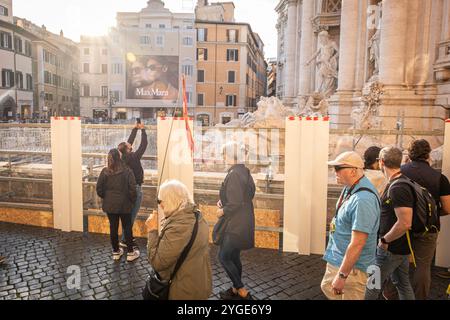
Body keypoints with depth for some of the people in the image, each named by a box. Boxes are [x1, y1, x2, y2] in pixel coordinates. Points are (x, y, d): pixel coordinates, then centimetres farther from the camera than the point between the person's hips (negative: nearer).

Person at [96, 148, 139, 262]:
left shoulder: (105, 171, -5)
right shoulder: (127, 171, -11)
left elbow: (99, 189, -2)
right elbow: (132, 189, -13)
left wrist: (106, 198, 15)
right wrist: (132, 201, 3)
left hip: (110, 205, 2)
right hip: (124, 205, -2)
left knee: (113, 227, 13)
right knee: (127, 227, 9)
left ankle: (116, 252, 24)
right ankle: (130, 253, 16)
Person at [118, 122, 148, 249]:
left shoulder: (124, 156, 0)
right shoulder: (134, 157, -20)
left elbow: (130, 140, 10)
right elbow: (144, 144, -16)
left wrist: (135, 129, 11)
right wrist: (142, 130, -6)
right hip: (136, 188, -8)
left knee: (129, 214, 17)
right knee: (131, 215, -3)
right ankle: (125, 240, 1)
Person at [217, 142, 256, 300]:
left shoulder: (234, 174, -22)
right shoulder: (245, 171, 7)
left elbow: (235, 204, -25)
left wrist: (223, 211, -6)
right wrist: (224, 202, 10)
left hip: (236, 224, -9)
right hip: (243, 222, 9)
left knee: (223, 257, 2)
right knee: (234, 256, 19)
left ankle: (242, 291, 9)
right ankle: (236, 289, 33)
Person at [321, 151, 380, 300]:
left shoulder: (363, 199, -30)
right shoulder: (350, 187, 0)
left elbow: (357, 244, -30)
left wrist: (342, 275, -26)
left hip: (352, 265, -9)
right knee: (327, 288, 24)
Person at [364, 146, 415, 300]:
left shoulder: (397, 188, -26)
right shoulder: (398, 182, 5)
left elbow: (405, 223, -31)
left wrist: (385, 240, -18)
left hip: (391, 248, -9)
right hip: (402, 246, 9)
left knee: (372, 285, 6)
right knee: (403, 283, 20)